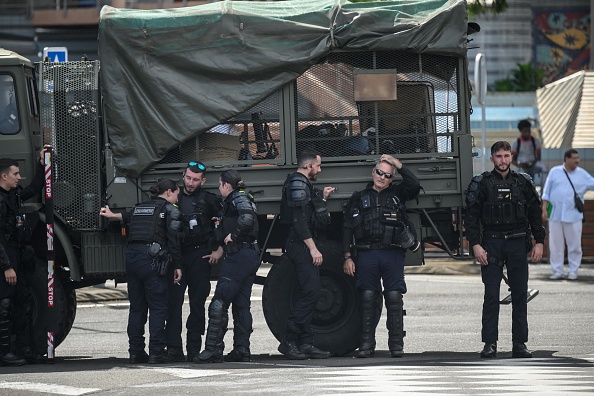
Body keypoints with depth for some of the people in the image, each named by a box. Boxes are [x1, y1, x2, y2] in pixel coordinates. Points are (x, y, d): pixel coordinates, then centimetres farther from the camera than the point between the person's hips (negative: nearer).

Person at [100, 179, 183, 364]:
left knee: (137, 307, 11)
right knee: (158, 307, -2)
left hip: (131, 257, 6)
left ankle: (136, 352, 11)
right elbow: (173, 239, -4)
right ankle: (156, 352, -7)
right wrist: (177, 266, -3)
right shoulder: (170, 209, 2)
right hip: (152, 260, -6)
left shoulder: (140, 207, 21)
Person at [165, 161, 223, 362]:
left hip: (199, 257, -1)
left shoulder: (209, 201, 5)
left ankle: (194, 349, 7)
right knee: (173, 301, -8)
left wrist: (219, 251, 2)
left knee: (198, 303, 2)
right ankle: (174, 348, -9)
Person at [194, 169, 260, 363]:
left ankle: (213, 349, -13)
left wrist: (234, 235, -17)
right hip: (251, 254, 11)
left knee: (219, 302, -10)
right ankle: (241, 349, 11)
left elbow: (247, 217, -29)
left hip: (239, 256, -11)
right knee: (241, 304, 12)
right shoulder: (241, 198, 21)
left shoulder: (238, 198, -10)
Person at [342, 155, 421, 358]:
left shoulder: (397, 194, 14)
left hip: (393, 255, 0)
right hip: (367, 254, 0)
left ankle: (396, 344, -1)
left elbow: (415, 186, -4)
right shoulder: (359, 198, 13)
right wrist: (347, 257, 3)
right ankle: (366, 344, 3)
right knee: (368, 298, -1)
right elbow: (348, 228, 10)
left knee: (394, 298, -4)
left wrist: (398, 164, -2)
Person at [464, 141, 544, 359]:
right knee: (491, 296, -4)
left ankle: (519, 343, 7)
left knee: (520, 295, 2)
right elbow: (471, 216, -1)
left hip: (518, 243, 2)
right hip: (491, 243, -2)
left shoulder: (523, 183, 9)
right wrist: (475, 245, -9)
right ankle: (490, 343, -1)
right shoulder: (481, 184, 1)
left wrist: (539, 242, 6)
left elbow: (535, 214, 13)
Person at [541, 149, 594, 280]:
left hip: (573, 215, 0)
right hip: (555, 215, 0)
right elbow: (546, 192, 7)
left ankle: (573, 271, 10)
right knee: (556, 245, 2)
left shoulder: (582, 175, 8)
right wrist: (544, 209, 1)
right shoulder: (555, 172, 7)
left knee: (574, 245, 0)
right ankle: (557, 271, 10)